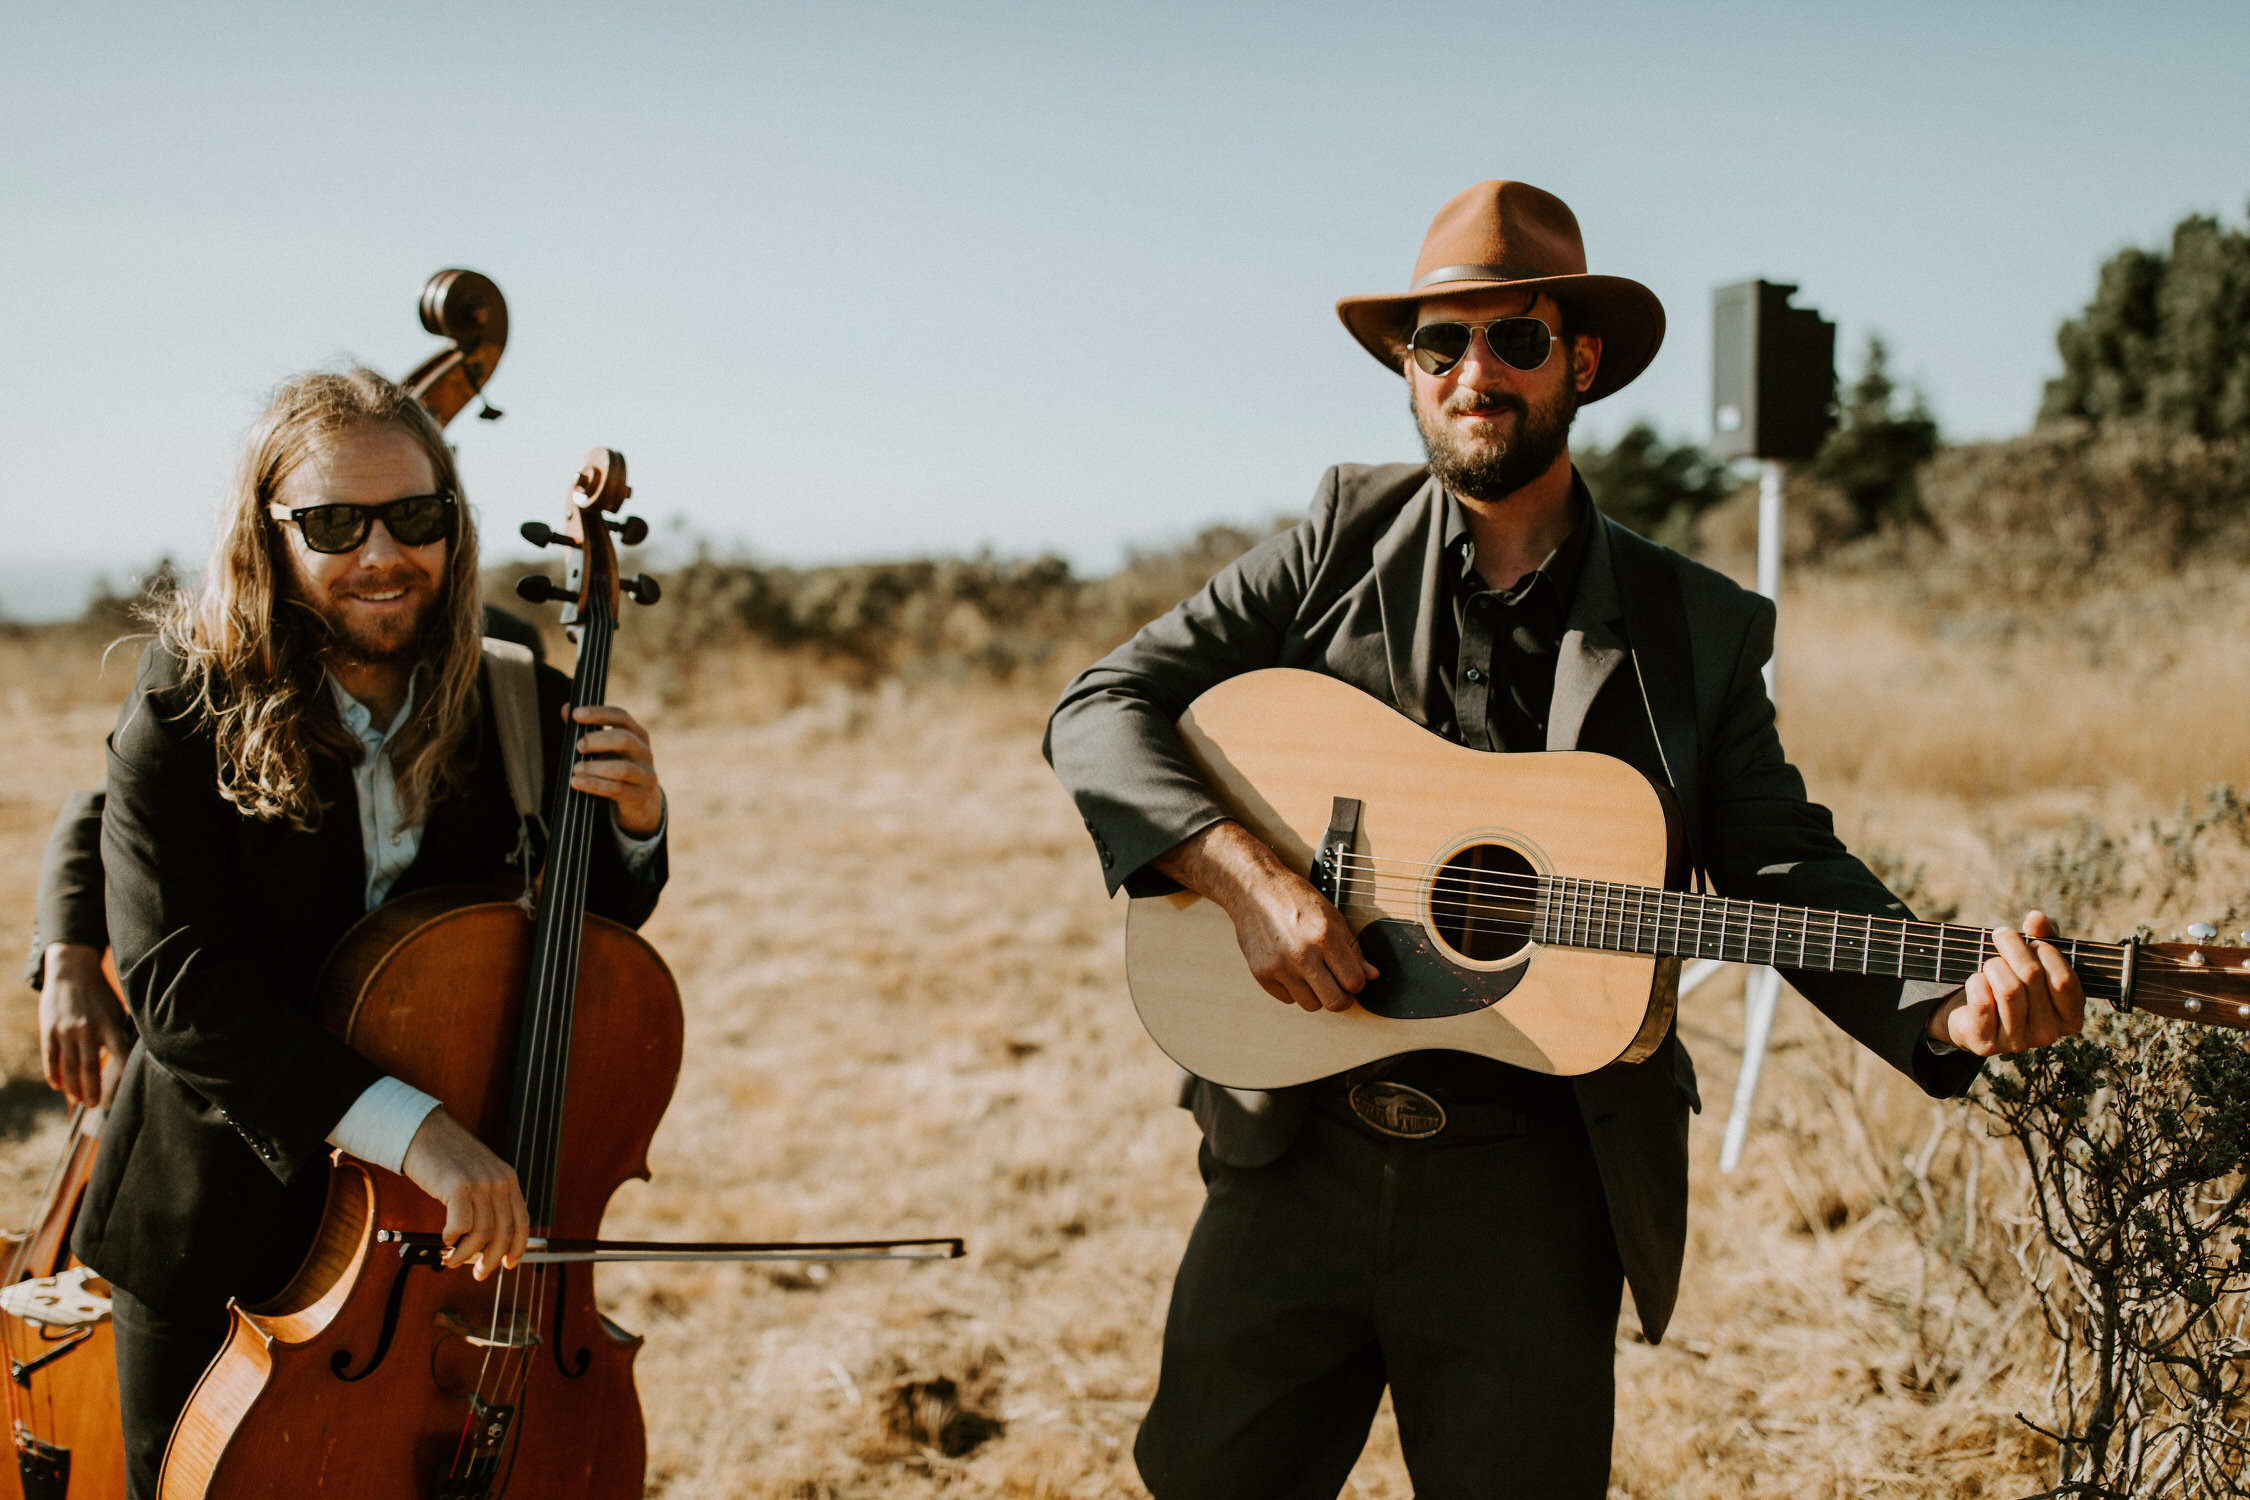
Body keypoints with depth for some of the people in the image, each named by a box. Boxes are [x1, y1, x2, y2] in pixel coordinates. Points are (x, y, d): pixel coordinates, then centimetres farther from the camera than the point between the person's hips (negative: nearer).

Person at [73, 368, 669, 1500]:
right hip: (221, 1227, -2)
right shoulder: (189, 714, -16)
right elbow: (179, 984, -27)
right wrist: (409, 1126, -37)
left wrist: (632, 827, -15)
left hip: (434, 1233, 2)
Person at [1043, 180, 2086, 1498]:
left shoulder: (1696, 628, 4)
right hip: (1297, 1145, 1)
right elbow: (1103, 708, -3)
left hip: (1531, 1188, 0)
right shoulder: (1347, 538, 2)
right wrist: (1251, 877, -19)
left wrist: (1950, 1008, -18)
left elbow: (1784, 868, 1)